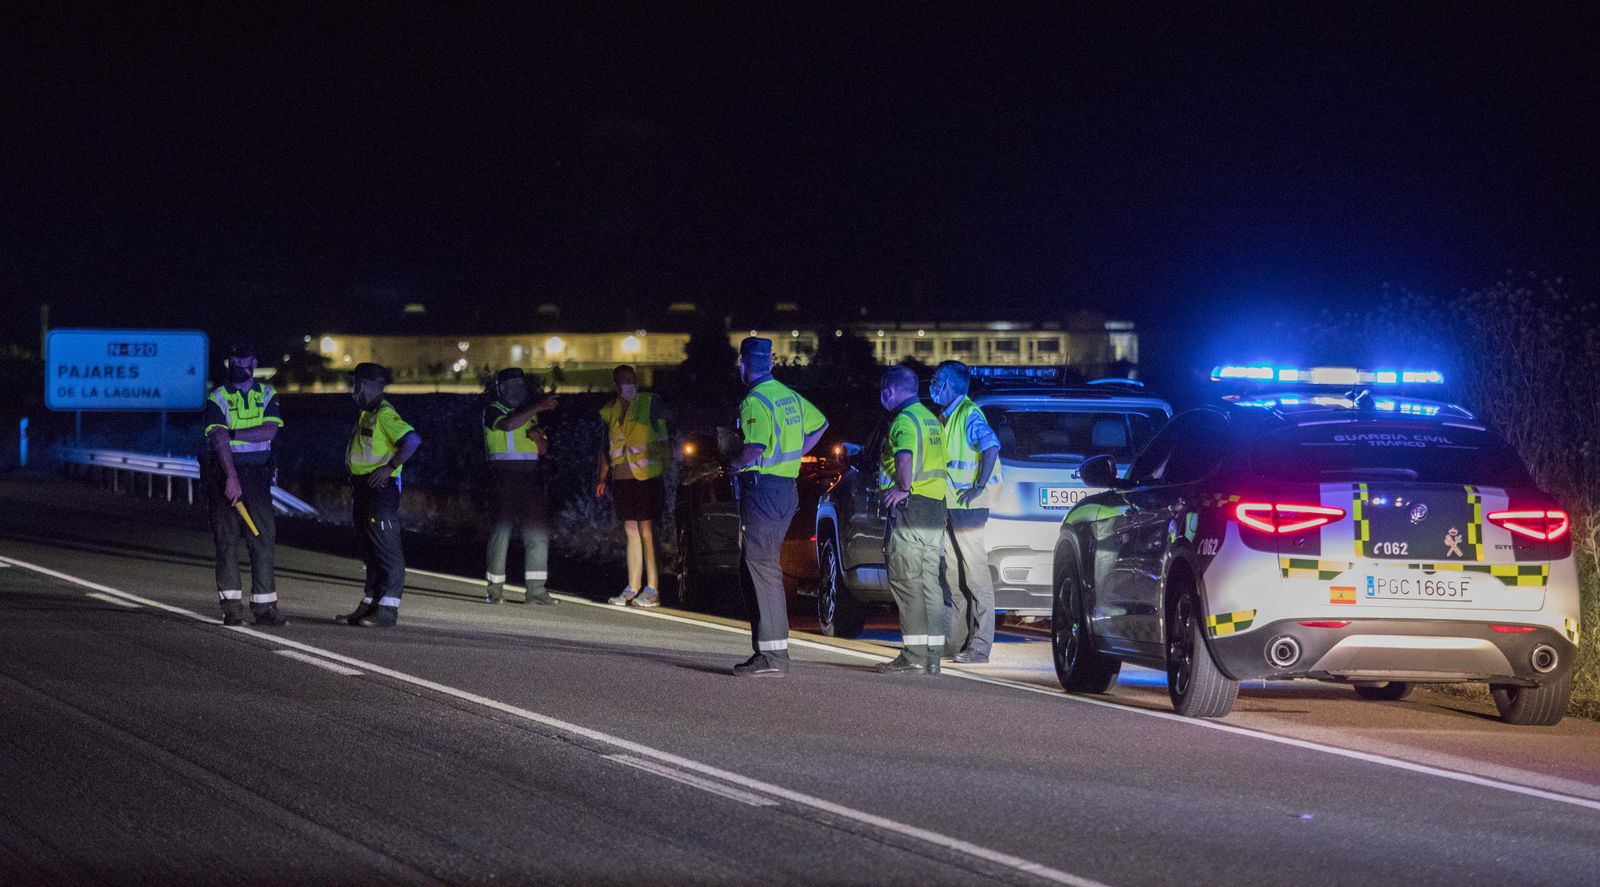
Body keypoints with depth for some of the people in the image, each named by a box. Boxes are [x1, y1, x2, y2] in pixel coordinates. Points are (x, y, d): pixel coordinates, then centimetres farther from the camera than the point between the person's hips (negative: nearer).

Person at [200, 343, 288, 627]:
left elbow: (270, 431, -5)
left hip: (257, 473, 3)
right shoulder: (217, 397, -2)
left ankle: (264, 605, 0)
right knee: (227, 538, -4)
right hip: (224, 470, -3)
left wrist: (234, 434, -15)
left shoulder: (267, 394, 10)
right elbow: (219, 439, -15)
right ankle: (231, 606, -2)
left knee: (263, 537, -2)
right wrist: (232, 478, -26)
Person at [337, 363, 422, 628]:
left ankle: (387, 609, -11)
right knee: (369, 549, 14)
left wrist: (390, 467, -22)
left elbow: (412, 440, -26)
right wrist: (354, 491, 19)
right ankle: (369, 605, 20)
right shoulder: (366, 415, 17)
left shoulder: (385, 414, -14)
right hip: (363, 487, 11)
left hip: (380, 488, -11)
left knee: (386, 550, -9)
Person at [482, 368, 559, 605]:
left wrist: (539, 437, -1)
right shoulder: (492, 411, 0)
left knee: (537, 531, -2)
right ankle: (495, 588, 5)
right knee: (501, 528, -4)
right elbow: (507, 425, -23)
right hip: (503, 476, -5)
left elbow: (544, 449, 22)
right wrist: (537, 408, -28)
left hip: (530, 477, 6)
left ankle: (535, 588, -1)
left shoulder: (530, 414, 20)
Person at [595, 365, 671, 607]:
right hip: (622, 478, 5)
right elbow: (607, 447, 21)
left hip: (647, 476, -5)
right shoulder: (609, 411, 14)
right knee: (631, 531, 7)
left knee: (646, 531, -7)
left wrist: (666, 469, -8)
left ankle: (652, 590, -6)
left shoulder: (650, 403, 0)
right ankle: (633, 589, 10)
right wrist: (602, 479, 17)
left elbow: (664, 440, 0)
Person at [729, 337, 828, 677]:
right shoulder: (789, 396, 14)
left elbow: (754, 449, -27)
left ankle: (772, 656, -11)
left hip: (761, 487, -9)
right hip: (786, 486, 9)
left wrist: (735, 463, -6)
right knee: (758, 566, 14)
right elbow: (820, 423, 30)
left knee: (762, 568, -8)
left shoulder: (754, 401, -14)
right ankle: (771, 649, 15)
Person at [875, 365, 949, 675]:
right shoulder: (931, 419, 20)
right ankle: (932, 655, 10)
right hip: (936, 507, 9)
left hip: (910, 507, -9)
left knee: (906, 580, -8)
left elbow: (905, 454, -32)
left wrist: (903, 487, -22)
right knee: (929, 582, 10)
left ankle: (914, 657, -12)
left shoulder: (904, 420, -11)